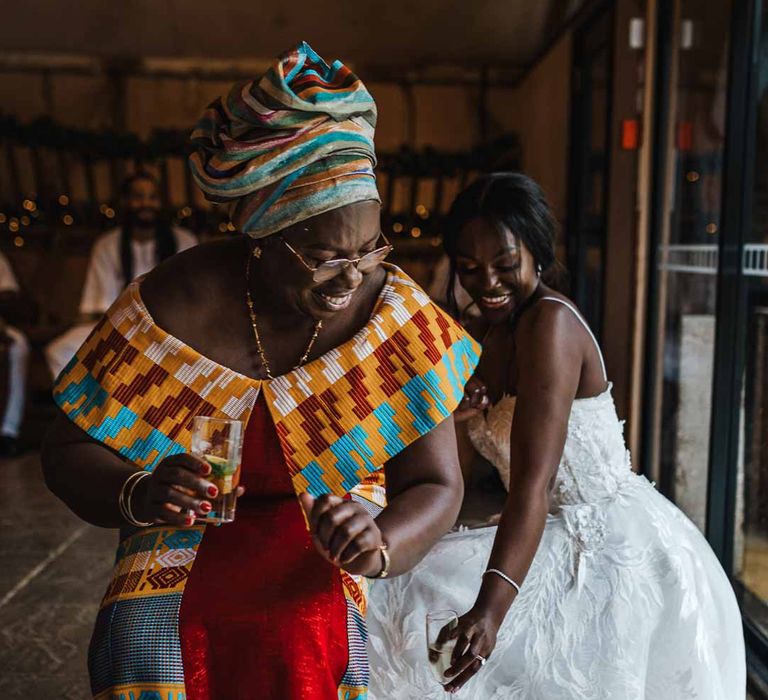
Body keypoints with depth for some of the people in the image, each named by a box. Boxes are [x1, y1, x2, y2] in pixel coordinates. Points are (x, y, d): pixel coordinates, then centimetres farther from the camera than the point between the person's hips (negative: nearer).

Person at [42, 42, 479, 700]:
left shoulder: (400, 318, -10)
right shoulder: (176, 306, -13)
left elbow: (435, 484, -6)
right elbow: (70, 450, -4)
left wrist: (381, 548, -27)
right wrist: (137, 495, -24)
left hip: (319, 578, 1)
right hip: (178, 567, 0)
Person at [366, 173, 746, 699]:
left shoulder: (550, 321, -20)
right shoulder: (481, 334, 7)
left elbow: (534, 482, -29)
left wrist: (491, 607, -37)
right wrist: (458, 410, -10)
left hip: (616, 547, -8)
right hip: (568, 538, 8)